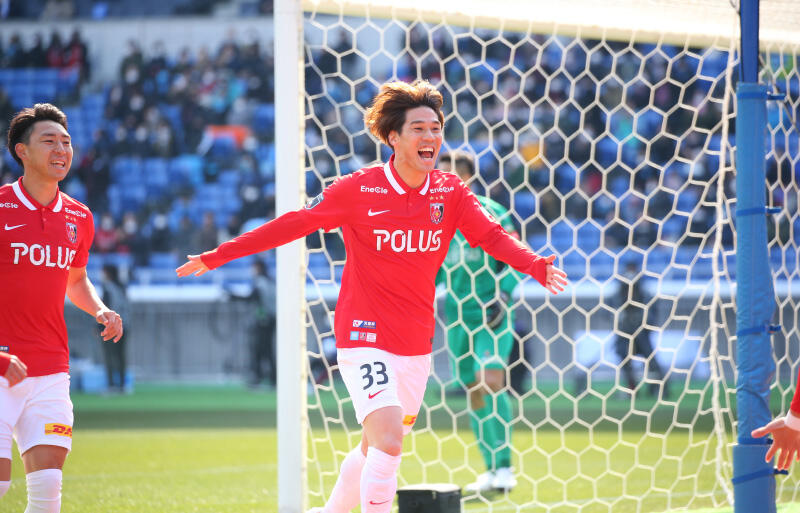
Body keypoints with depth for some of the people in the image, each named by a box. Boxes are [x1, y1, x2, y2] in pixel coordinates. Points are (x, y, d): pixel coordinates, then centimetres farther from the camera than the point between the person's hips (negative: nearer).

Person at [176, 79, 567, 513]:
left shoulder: (450, 193, 1)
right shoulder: (358, 190, -10)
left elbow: (492, 236, -8)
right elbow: (294, 225, -5)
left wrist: (536, 266, -28)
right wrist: (217, 257, -6)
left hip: (416, 344, 5)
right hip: (365, 336, -5)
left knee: (375, 448, 16)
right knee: (388, 443, -21)